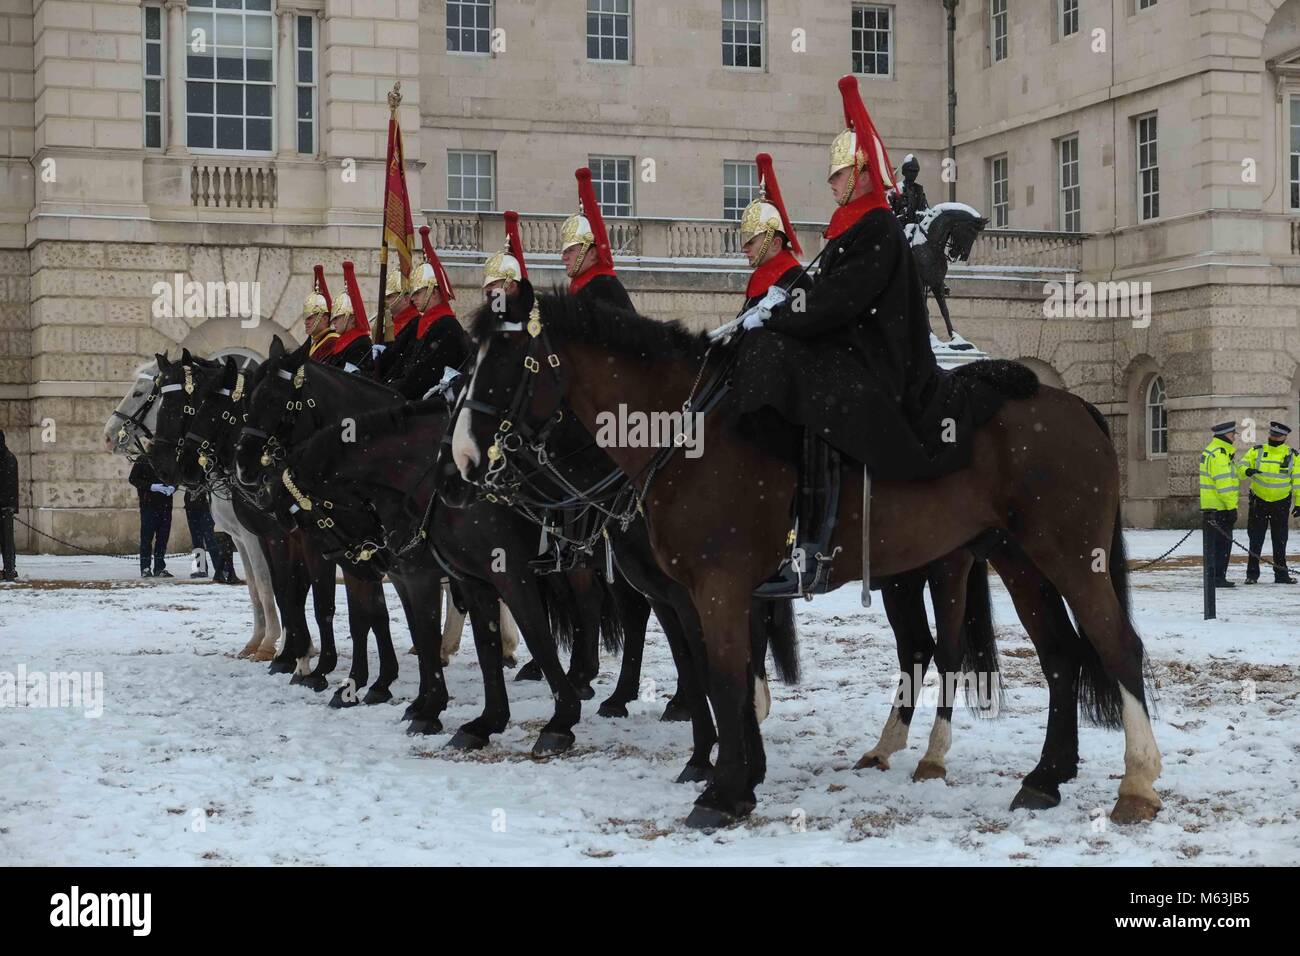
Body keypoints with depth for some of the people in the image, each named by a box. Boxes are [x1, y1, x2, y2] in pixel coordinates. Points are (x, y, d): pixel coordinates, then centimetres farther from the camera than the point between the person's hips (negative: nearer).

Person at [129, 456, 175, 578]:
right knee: (147, 536, -4)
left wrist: (172, 487, -7)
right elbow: (133, 479, -6)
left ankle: (160, 568, 9)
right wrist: (152, 486, -18)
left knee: (163, 536, 3)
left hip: (165, 503, 4)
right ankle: (145, 568, 1)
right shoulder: (142, 461, 1)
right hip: (148, 503, -4)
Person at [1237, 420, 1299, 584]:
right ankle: (1252, 574, 7)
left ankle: (1281, 574, 16)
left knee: (1280, 541, 9)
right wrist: (1247, 471, -29)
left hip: (1281, 503, 0)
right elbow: (1241, 466, -5)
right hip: (1258, 501, 0)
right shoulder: (1257, 451, -1)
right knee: (1255, 540, 2)